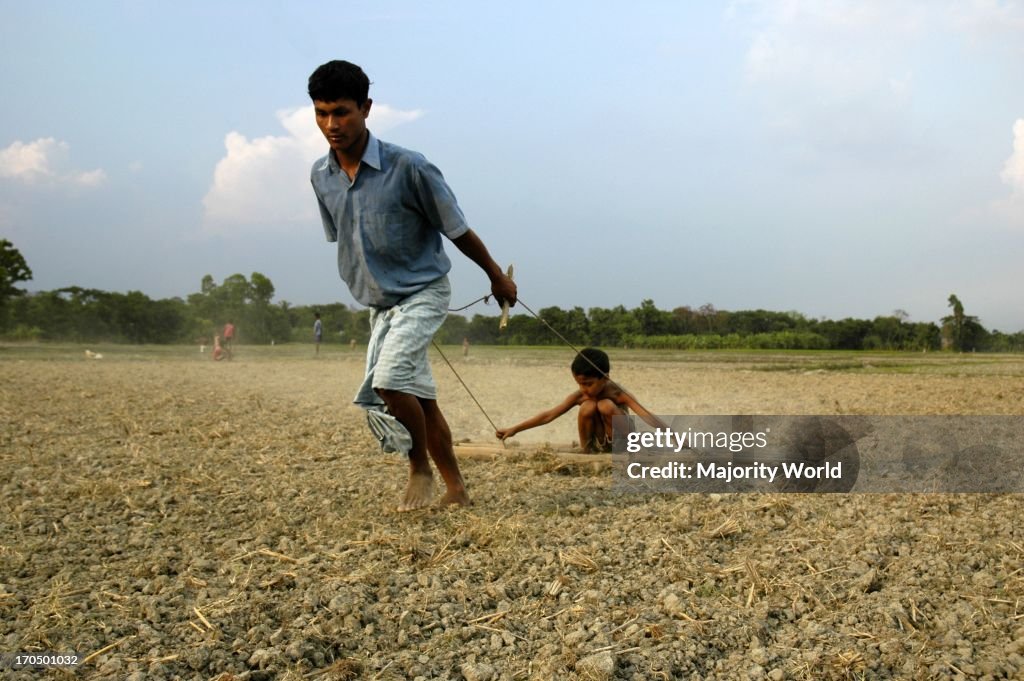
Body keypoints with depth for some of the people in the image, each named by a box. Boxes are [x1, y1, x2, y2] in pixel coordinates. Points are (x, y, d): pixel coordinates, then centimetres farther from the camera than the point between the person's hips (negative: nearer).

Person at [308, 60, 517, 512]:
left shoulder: (408, 168, -20)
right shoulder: (321, 177, -3)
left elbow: (458, 230, -10)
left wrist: (497, 277, 2)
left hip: (423, 293, -6)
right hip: (378, 304, 6)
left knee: (388, 380, -24)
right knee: (420, 397, 8)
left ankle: (420, 468, 0)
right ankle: (455, 489, 20)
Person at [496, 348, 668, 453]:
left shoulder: (618, 394, -24)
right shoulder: (579, 396, -14)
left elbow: (646, 415, -35)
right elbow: (549, 415, -14)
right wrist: (514, 429, -18)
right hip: (597, 443, 3)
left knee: (606, 406, -31)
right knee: (588, 407, -27)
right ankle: (585, 450, -6)